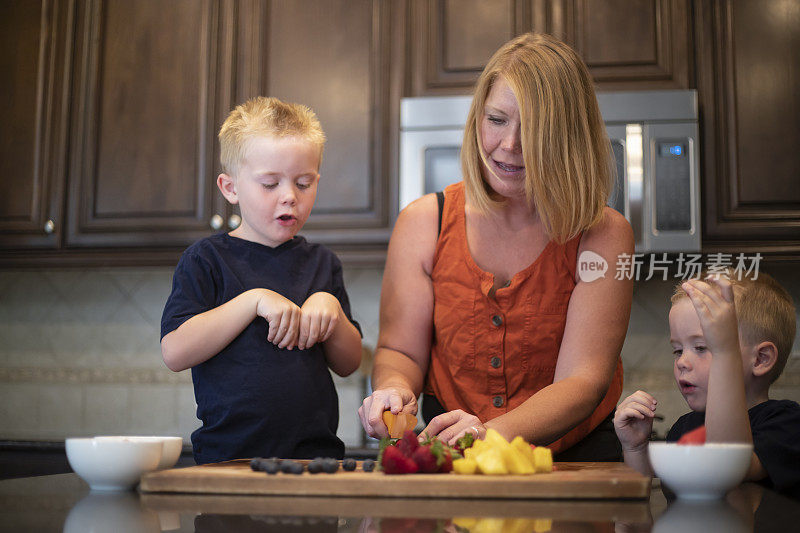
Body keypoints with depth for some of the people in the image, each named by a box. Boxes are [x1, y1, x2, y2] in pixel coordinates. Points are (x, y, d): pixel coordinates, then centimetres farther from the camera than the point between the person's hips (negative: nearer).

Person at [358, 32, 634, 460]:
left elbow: (582, 380, -12)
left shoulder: (602, 235, -6)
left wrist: (493, 433, -30)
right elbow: (400, 349, 6)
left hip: (572, 461, 1)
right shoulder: (423, 223, 2)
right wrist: (394, 388, -18)